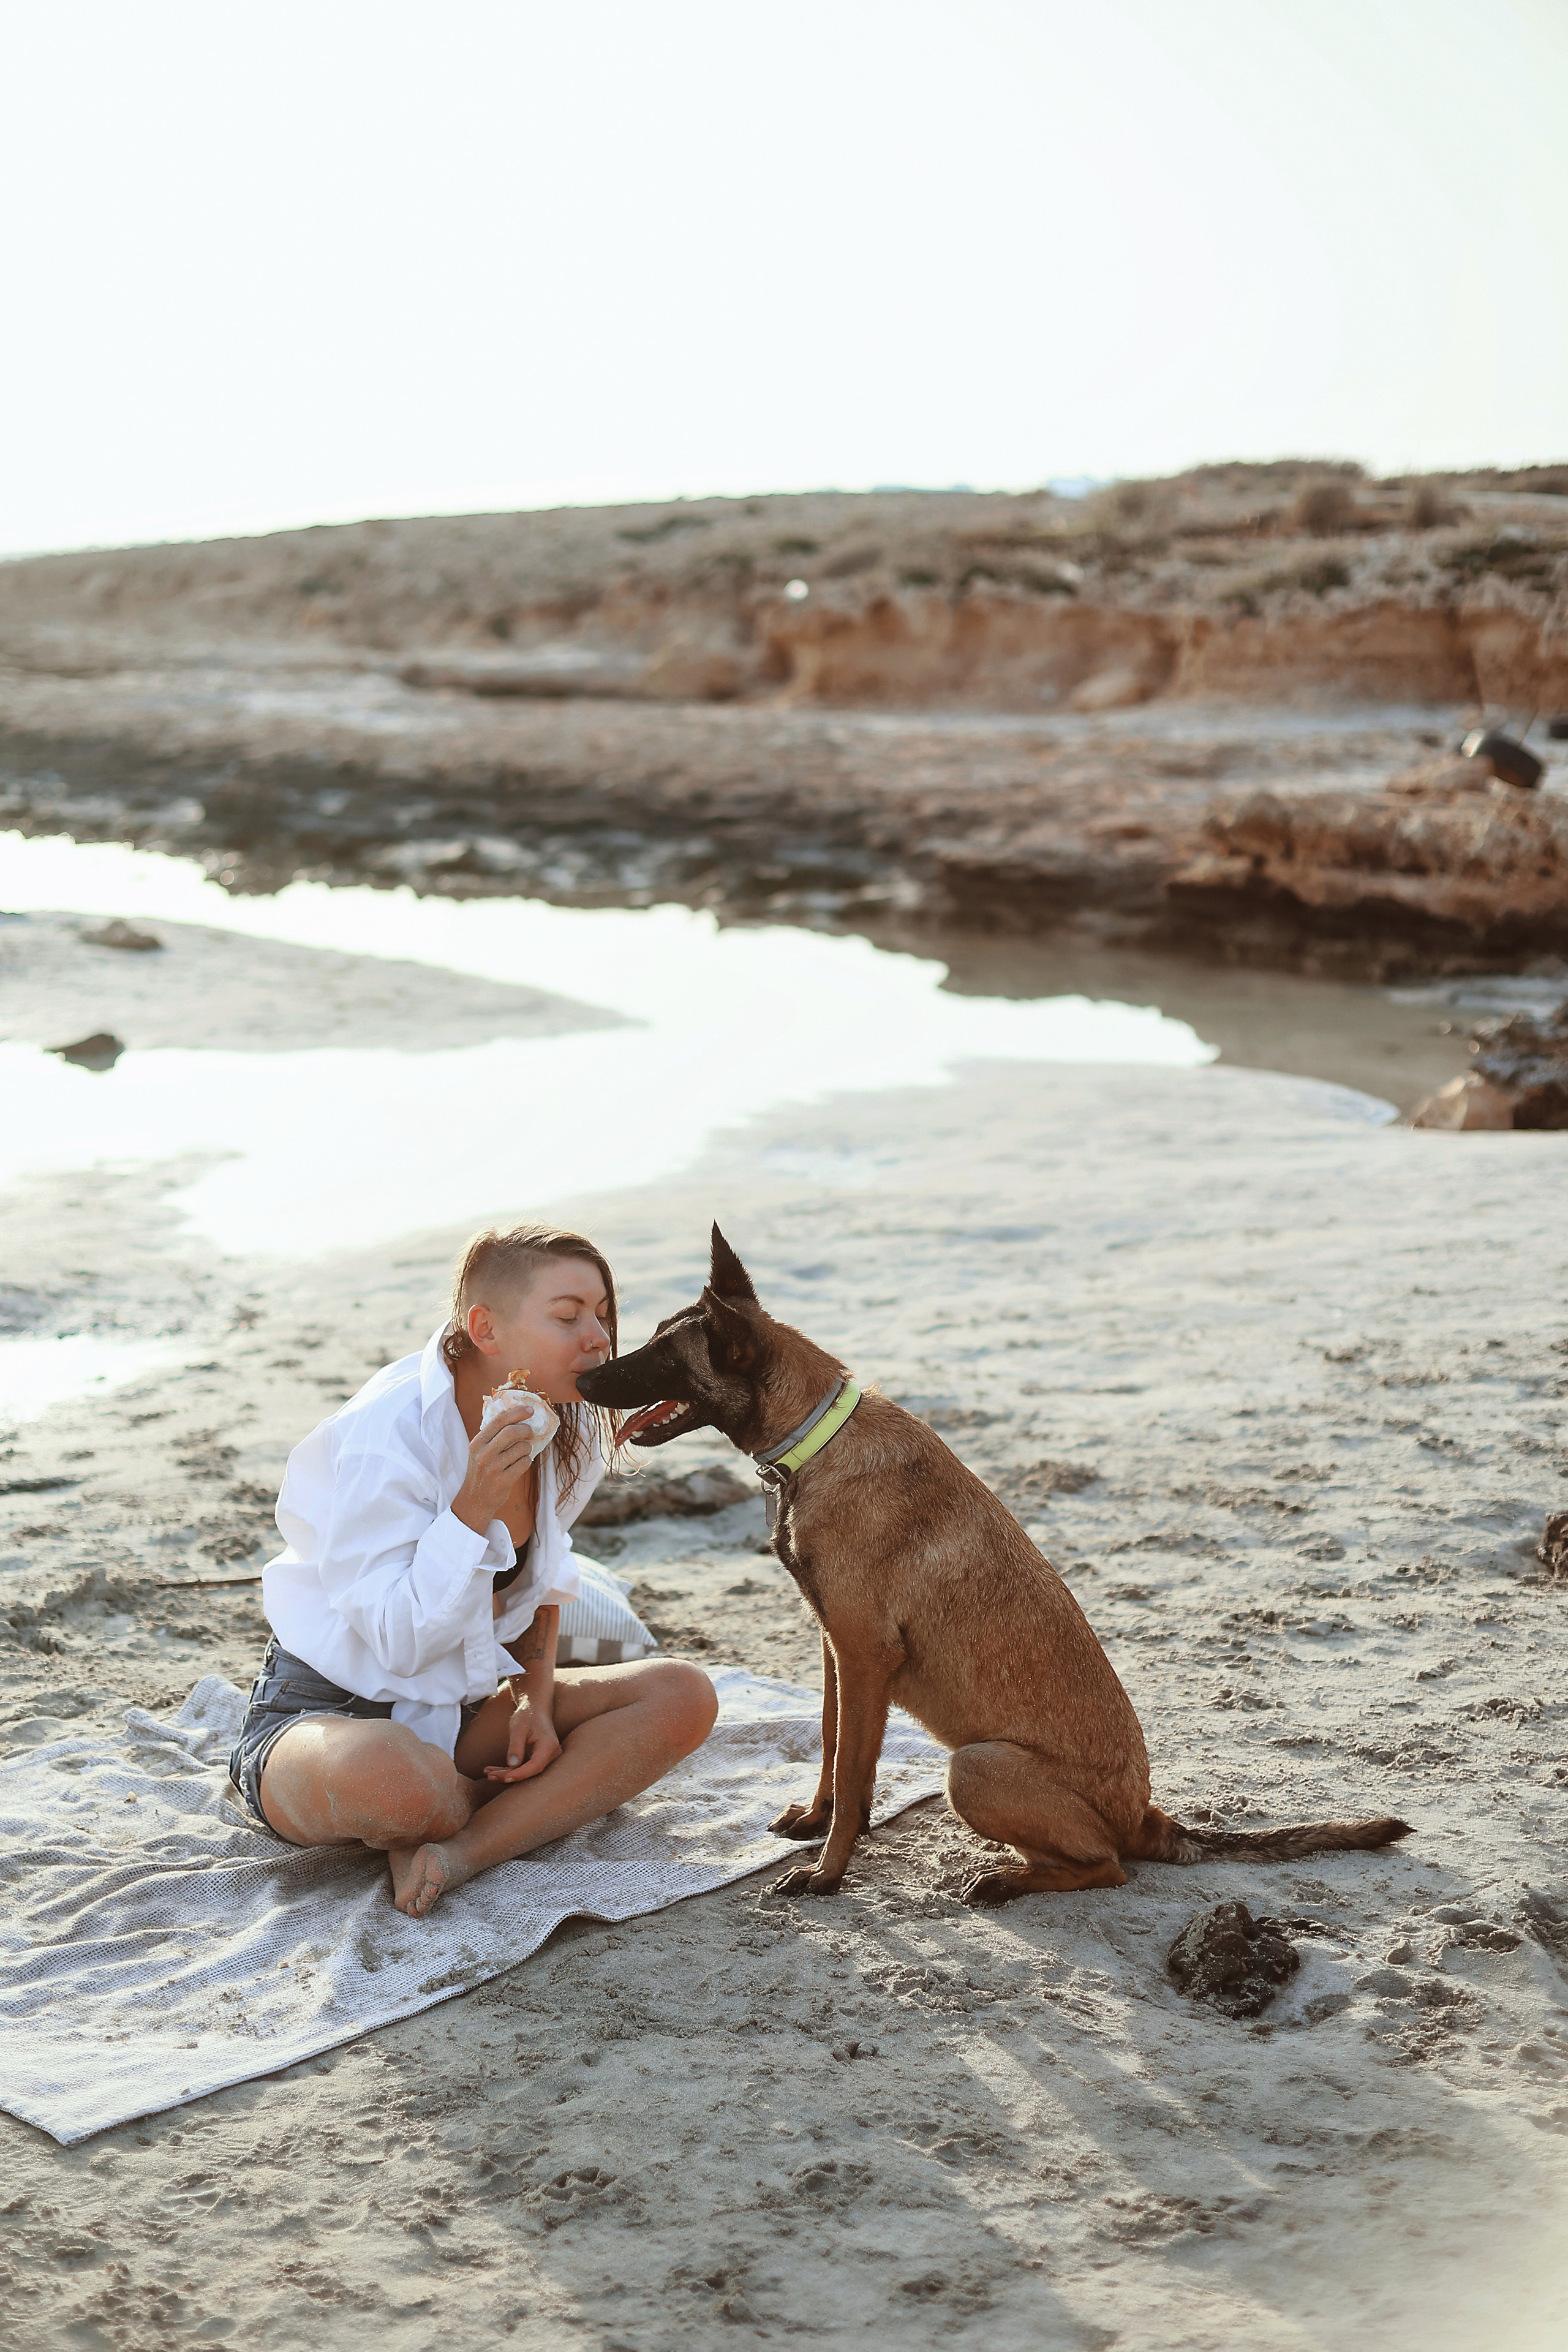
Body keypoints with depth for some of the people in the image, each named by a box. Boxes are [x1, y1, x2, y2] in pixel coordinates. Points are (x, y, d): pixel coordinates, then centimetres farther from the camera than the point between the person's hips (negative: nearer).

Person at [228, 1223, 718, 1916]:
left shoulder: (567, 1430, -3)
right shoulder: (386, 1436, -25)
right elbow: (398, 1643, -24)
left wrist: (536, 1698, -2)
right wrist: (475, 1507, -33)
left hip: (463, 1706, 7)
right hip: (326, 1713, -7)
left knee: (683, 1697, -13)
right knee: (397, 1779, -43)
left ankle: (457, 1852, -21)